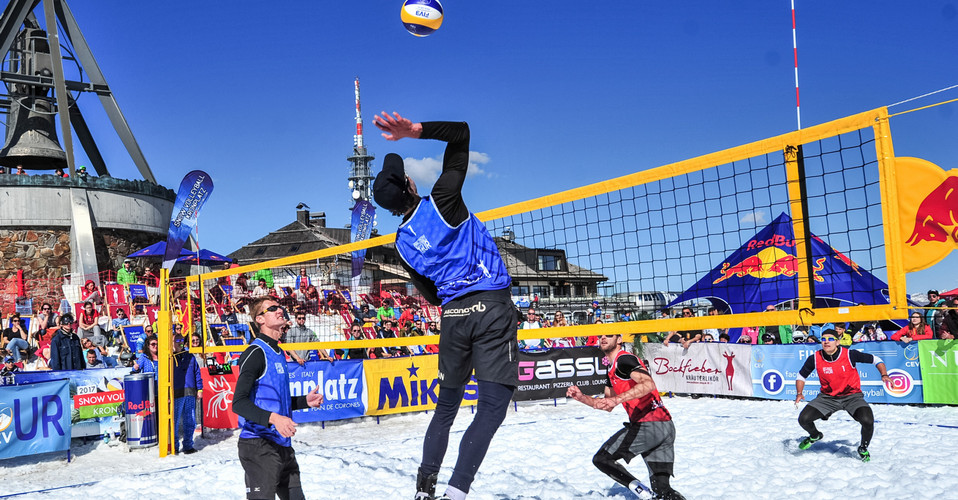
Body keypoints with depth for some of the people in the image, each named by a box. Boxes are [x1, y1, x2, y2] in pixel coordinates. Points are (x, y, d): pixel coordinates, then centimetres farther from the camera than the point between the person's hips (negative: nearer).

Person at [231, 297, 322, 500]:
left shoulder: (278, 353, 15)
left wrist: (305, 401, 11)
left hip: (282, 445, 9)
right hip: (259, 446, -9)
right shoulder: (255, 352, -12)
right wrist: (273, 418, -32)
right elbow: (239, 403, -20)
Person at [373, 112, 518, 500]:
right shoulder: (441, 202, -3)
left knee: (447, 405, 20)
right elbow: (461, 132, 1)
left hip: (453, 314, 5)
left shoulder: (402, 243, 9)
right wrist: (418, 130, -7)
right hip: (491, 306, -4)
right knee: (492, 406, -5)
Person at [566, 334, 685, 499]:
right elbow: (608, 406, 29)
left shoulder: (624, 359, -7)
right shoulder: (613, 369, 23)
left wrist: (617, 399, -34)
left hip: (648, 425, -10)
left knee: (601, 458, 0)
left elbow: (649, 384, -25)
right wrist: (581, 397, 17)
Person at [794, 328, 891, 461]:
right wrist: (799, 393, -11)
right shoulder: (815, 359, -10)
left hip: (852, 396, -2)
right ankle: (814, 435, 26)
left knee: (867, 421, -28)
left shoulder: (850, 355, -16)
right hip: (827, 397, 2)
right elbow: (801, 376, 5)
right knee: (804, 419, -14)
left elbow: (875, 359, -3)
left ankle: (863, 448, 7)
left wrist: (884, 374, -19)